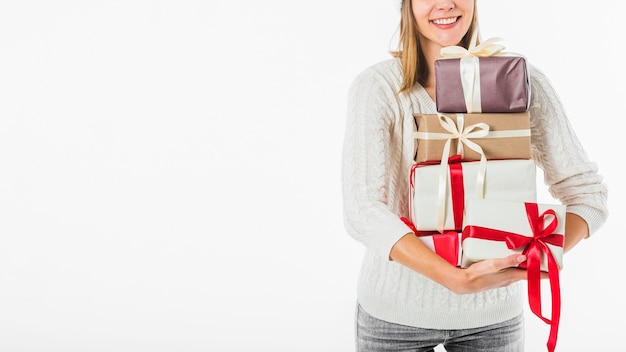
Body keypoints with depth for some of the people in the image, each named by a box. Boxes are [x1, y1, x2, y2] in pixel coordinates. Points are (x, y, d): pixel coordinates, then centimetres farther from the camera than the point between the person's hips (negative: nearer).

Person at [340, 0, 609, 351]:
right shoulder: (378, 85, -13)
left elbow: (587, 191, -6)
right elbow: (362, 211, -21)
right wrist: (457, 279, -32)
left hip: (495, 311, 2)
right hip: (396, 310, -1)